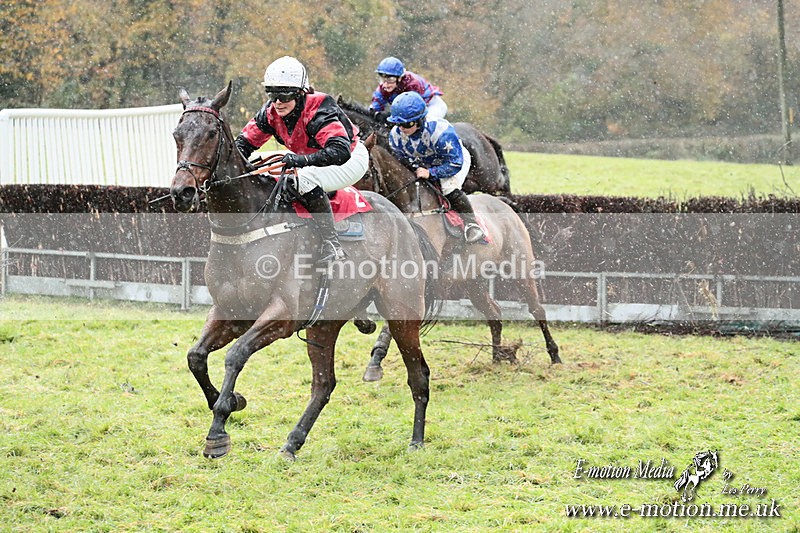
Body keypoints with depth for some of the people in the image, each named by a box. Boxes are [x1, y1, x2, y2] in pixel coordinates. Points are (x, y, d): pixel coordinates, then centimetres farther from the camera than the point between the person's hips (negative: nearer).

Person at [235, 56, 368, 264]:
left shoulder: (318, 111, -33)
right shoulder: (271, 112, -12)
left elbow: (340, 151, -46)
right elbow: (245, 141, -4)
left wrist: (302, 160, -59)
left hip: (352, 159, -8)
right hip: (314, 165, 8)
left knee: (306, 178, -34)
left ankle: (331, 244, -31)